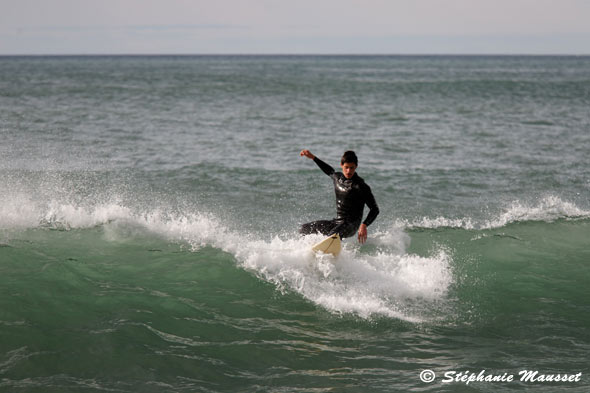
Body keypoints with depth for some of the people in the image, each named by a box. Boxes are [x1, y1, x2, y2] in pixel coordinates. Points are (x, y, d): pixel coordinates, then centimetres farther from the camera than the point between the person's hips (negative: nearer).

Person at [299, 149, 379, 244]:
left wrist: (364, 225, -27)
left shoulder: (361, 186, -14)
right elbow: (330, 171, 34)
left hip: (350, 225, -8)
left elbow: (375, 209, -13)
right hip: (337, 222, 8)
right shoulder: (338, 177, 7)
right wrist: (312, 157, 36)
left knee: (332, 236, -40)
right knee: (304, 229, 14)